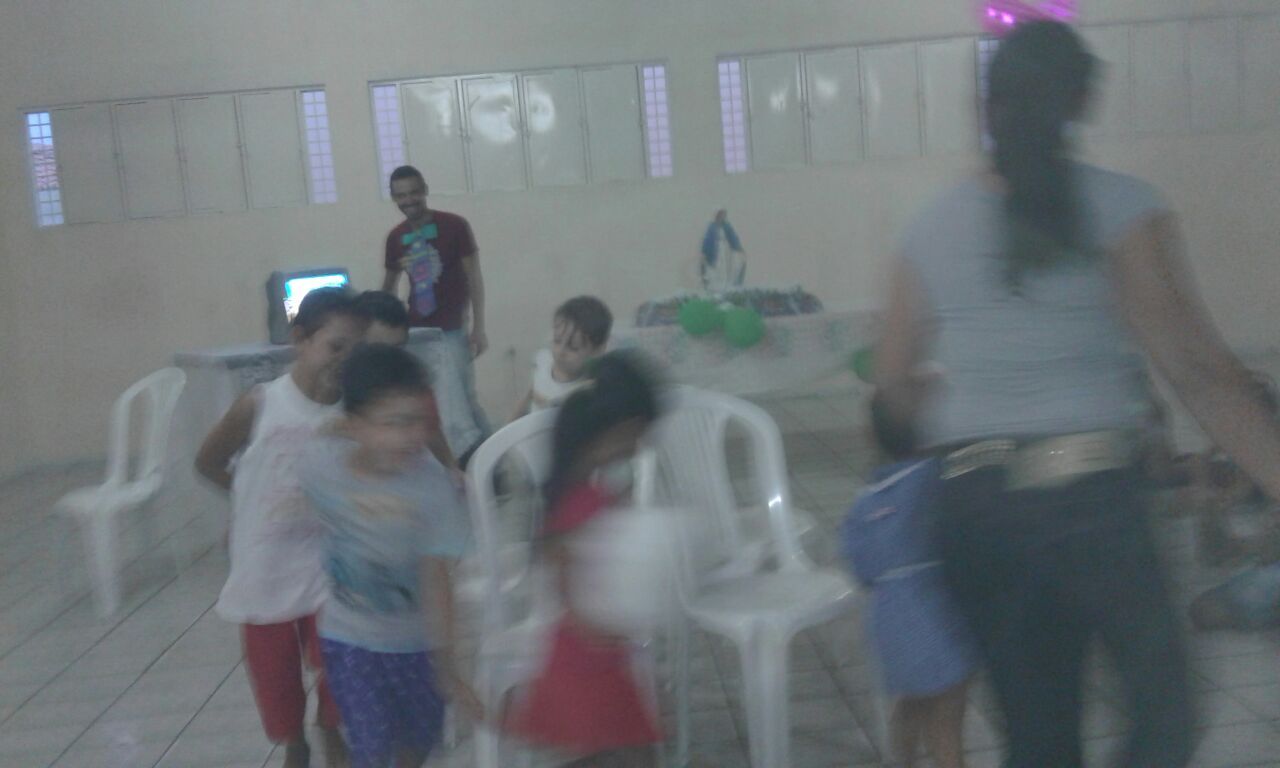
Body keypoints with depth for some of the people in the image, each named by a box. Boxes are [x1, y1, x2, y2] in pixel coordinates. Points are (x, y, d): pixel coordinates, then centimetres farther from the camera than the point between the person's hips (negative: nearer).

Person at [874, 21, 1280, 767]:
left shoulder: (935, 227, 6)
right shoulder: (1120, 207, -5)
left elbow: (894, 381, 11)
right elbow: (1198, 368, -12)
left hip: (974, 503, 4)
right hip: (1088, 495, -4)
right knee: (1162, 708, 12)